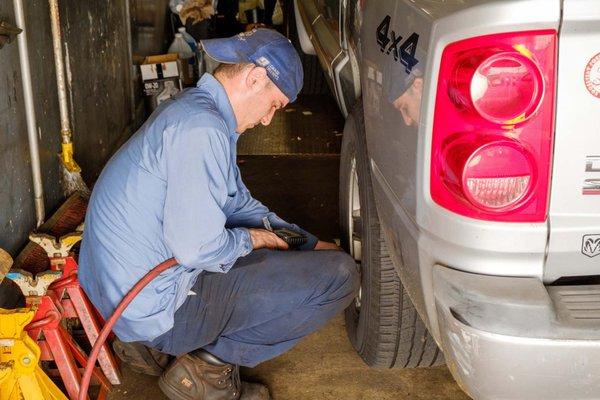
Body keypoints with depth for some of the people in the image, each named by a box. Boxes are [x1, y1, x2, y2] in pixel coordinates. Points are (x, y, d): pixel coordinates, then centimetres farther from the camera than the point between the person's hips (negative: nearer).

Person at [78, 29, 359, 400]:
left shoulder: (191, 108, 12)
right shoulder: (201, 128, -21)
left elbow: (237, 201, 20)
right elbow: (196, 248, -25)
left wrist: (310, 243, 15)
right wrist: (250, 239, -5)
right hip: (159, 309, -10)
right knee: (340, 275, -11)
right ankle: (211, 364, -3)